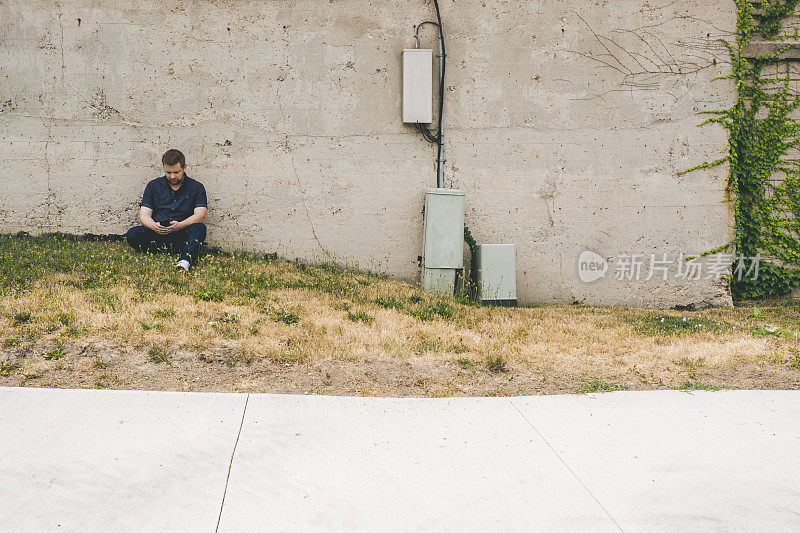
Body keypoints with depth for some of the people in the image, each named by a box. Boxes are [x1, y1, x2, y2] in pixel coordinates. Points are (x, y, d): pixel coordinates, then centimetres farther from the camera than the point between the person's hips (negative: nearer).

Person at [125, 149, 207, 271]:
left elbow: (200, 216, -5)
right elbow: (144, 215, 6)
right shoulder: (153, 186, 13)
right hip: (156, 234, 2)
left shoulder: (196, 187, 8)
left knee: (199, 228, -34)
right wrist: (154, 226, -18)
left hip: (182, 235, -2)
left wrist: (180, 225, -24)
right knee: (132, 234, -27)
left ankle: (185, 261, -58)